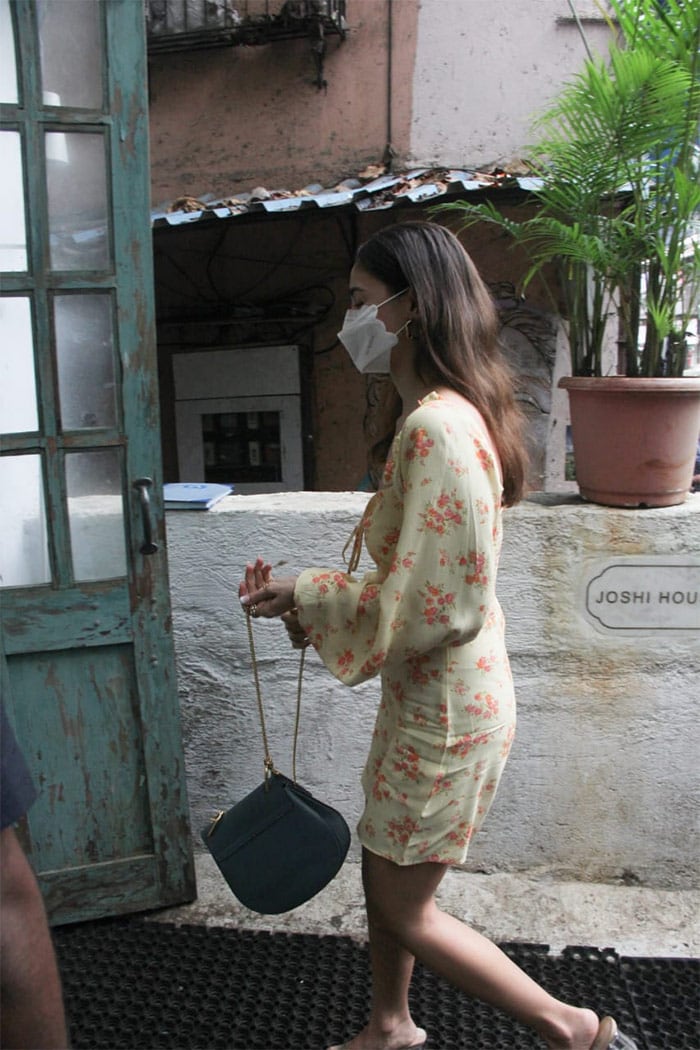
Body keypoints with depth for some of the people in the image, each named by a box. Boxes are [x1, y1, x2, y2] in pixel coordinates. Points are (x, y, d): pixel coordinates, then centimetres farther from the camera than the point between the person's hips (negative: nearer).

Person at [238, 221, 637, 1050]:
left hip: (447, 706, -9)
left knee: (404, 908, 10)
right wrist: (304, 593, 7)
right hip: (425, 693, 10)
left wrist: (305, 598, -16)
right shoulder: (450, 413, 6)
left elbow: (435, 603, -27)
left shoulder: (435, 428, -26)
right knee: (385, 874, 24)